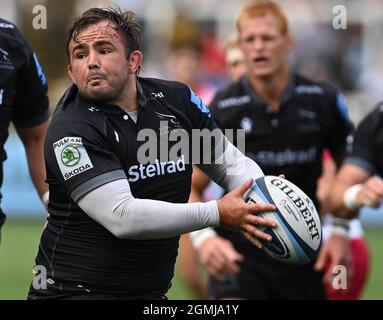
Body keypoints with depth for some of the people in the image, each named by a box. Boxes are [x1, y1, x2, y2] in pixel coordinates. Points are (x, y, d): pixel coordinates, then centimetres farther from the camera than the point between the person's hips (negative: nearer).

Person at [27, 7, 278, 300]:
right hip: (72, 290, -6)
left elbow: (232, 163, 14)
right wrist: (217, 213, -25)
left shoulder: (177, 99, 3)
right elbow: (122, 217, -25)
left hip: (152, 293, 6)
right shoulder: (71, 131, -15)